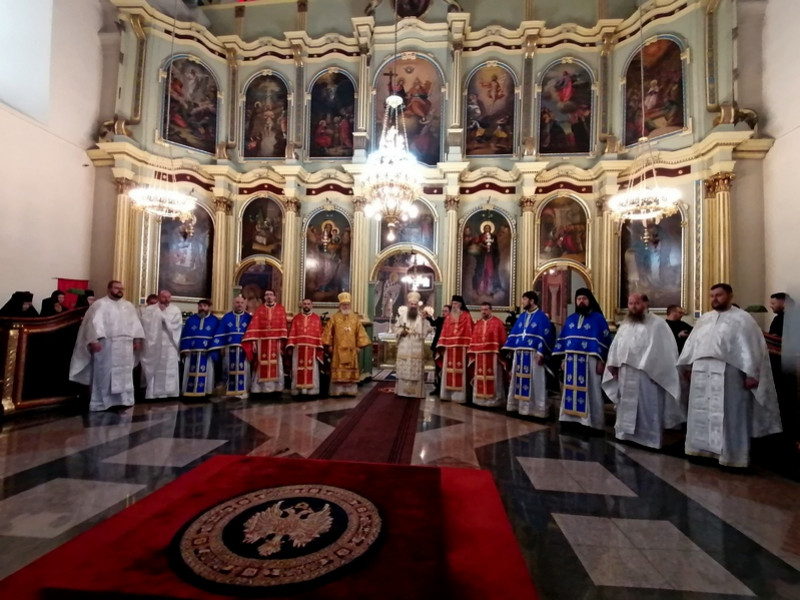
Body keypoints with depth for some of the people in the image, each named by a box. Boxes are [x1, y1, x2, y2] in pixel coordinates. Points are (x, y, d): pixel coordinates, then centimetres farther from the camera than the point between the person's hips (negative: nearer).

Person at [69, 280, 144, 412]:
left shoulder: (129, 306, 16)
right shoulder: (100, 304, 0)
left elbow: (135, 323, 13)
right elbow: (94, 322, -10)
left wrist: (137, 339, 4)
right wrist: (94, 340, -21)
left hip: (125, 346, 5)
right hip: (106, 345, -5)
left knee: (124, 374, 9)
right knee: (104, 374, 0)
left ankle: (122, 400, 18)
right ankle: (101, 403, 10)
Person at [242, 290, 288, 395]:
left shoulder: (281, 309, 6)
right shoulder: (259, 310, 7)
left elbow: (283, 326, 0)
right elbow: (254, 326, 0)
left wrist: (281, 342, -9)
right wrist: (254, 341, -9)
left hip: (276, 342, 0)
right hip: (262, 342, 1)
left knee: (275, 366, 4)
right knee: (262, 367, 3)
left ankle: (275, 388, 10)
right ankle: (261, 388, 10)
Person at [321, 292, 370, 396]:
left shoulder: (355, 318, 7)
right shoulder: (334, 318, 1)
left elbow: (360, 332, 5)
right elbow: (328, 332, -2)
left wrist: (360, 345, -2)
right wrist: (329, 345, -7)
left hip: (351, 350, 3)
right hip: (338, 349, -2)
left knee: (351, 370, 6)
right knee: (338, 370, 0)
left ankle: (350, 391, 13)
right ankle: (338, 391, 7)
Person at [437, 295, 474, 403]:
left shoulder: (466, 316, 3)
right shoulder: (448, 318, 15)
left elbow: (468, 331, -3)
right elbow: (444, 332, 11)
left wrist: (467, 346, -11)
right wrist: (442, 346, 3)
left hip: (460, 347, -4)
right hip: (449, 347, 4)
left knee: (459, 371, -3)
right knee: (448, 371, 6)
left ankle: (458, 395, 3)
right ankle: (448, 394, 13)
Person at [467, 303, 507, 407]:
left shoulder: (497, 323, -2)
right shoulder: (477, 324, 12)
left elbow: (502, 340, -5)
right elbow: (473, 340, 10)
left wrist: (501, 354, -9)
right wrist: (471, 353, 4)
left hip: (492, 355, -5)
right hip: (479, 355, 5)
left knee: (493, 378, 1)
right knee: (480, 378, 10)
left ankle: (494, 400, 10)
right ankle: (481, 399, 20)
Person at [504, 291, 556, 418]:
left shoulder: (541, 317, -4)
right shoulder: (522, 316, 15)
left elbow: (545, 336, -11)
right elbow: (513, 333, 15)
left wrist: (541, 354, -18)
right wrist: (508, 349, 9)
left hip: (533, 354, -6)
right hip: (519, 354, 7)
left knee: (534, 382, -1)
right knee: (519, 380, 11)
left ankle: (535, 409, 8)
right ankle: (518, 405, 21)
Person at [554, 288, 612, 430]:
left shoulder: (598, 318, 0)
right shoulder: (570, 319, 13)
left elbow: (604, 341, -5)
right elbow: (563, 340, 13)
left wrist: (601, 361, -12)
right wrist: (563, 358, 9)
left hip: (589, 361, -4)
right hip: (571, 361, 4)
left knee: (589, 392, 2)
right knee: (571, 390, 8)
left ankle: (591, 423, 11)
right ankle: (571, 418, 17)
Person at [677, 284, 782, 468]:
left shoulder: (742, 319, -1)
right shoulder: (704, 319, 15)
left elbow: (752, 347, -7)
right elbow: (693, 343, 17)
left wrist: (751, 374, -13)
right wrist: (688, 366, 15)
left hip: (727, 375, -5)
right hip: (702, 373, 5)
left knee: (728, 416, 2)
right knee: (702, 413, 11)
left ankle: (729, 455, 12)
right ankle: (703, 449, 22)